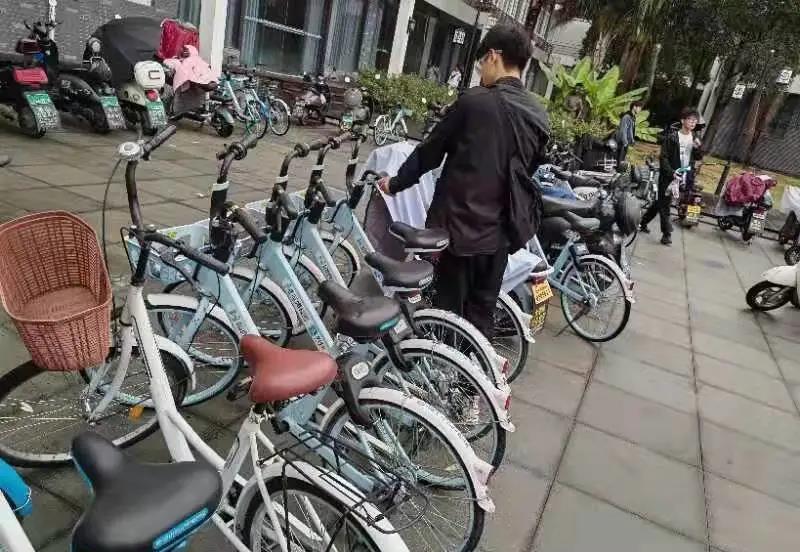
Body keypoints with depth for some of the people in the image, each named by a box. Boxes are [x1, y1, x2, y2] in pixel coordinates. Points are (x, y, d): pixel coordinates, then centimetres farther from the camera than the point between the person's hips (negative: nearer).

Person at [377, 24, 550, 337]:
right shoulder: (540, 117, 5)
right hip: (499, 229, 6)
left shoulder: (475, 101, -12)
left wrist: (396, 183, 10)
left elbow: (430, 151, -4)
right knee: (482, 311, 16)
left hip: (459, 223, -5)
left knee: (448, 310, 6)